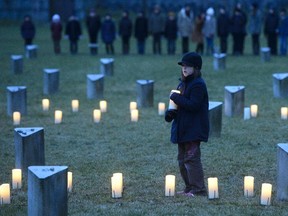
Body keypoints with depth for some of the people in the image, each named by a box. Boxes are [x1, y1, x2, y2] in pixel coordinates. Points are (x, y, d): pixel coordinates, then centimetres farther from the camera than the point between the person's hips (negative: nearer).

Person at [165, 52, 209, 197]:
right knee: (182, 159, 14)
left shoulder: (198, 85, -14)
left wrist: (176, 97, -17)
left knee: (191, 159, -10)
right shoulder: (183, 84, 14)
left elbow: (193, 105, -24)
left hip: (193, 129, -10)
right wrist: (171, 112, 1)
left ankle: (198, 189, -7)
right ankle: (189, 188, 21)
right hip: (182, 129, 10)